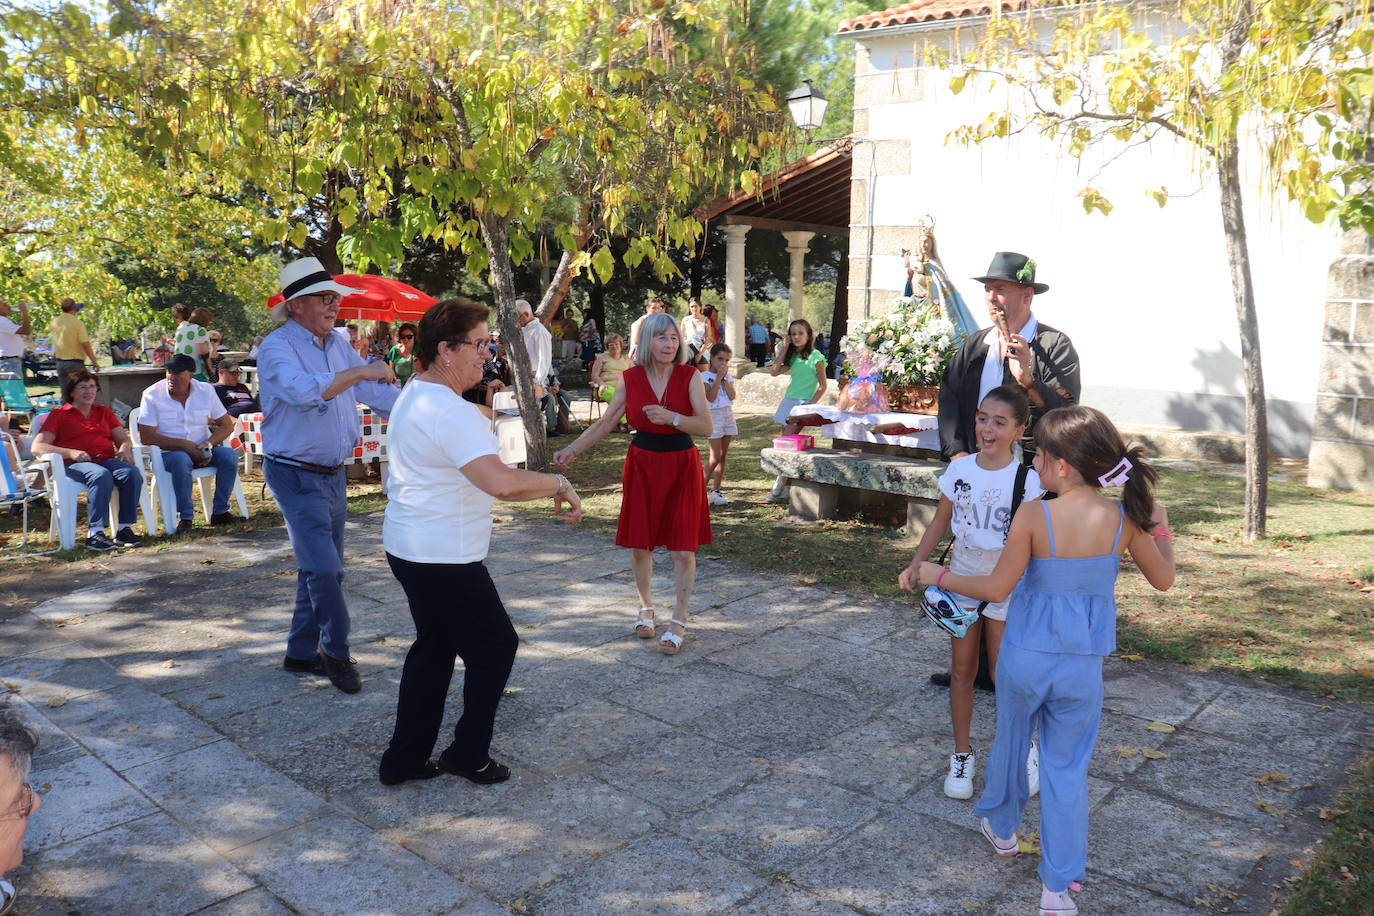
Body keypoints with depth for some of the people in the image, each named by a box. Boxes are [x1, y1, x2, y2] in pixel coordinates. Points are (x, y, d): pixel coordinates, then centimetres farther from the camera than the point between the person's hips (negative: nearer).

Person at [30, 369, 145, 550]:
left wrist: (124, 448, -3)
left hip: (107, 459, 4)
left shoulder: (104, 412, 28)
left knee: (132, 473, -31)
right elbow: (37, 447, 3)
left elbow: (123, 438, 24)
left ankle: (124, 529, -29)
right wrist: (71, 452, -15)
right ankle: (94, 533, -40)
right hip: (75, 466, -3)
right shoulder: (58, 415, 15)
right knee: (102, 476, -39)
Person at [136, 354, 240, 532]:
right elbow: (146, 437, -12)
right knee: (181, 460, -37)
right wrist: (185, 445, -20)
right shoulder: (152, 395, -6)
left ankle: (219, 511, -15)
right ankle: (185, 517, -26)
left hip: (201, 450, 3)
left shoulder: (206, 391, 3)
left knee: (229, 456, -24)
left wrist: (208, 444, -17)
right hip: (168, 452, -3)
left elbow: (227, 425, 3)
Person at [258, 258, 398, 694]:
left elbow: (378, 393, 11)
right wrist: (360, 371, -32)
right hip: (296, 474, -8)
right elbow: (303, 391, -34)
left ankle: (302, 652, 28)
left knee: (322, 567, 15)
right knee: (324, 569, -9)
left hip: (332, 473, 8)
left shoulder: (338, 345, 10)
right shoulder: (277, 348, -14)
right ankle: (336, 654, 9)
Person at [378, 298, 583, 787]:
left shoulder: (414, 395, 10)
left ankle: (405, 759, 27)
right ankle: (468, 754, 21)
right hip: (444, 558, -10)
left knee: (434, 647, 20)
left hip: (407, 546, 10)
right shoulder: (450, 412, -24)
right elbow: (501, 481, -36)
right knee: (495, 644, 8)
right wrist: (559, 484, -23)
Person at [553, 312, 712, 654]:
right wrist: (572, 450, -4)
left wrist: (671, 417, -29)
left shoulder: (690, 376, -7)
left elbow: (706, 426, -14)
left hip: (682, 466, -2)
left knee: (682, 547, -3)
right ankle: (646, 607, 30)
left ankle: (679, 621, 9)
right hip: (641, 465, 2)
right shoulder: (630, 379, -2)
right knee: (639, 543, 7)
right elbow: (605, 424, 5)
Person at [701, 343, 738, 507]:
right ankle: (702, 489, 1)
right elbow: (711, 398, -17)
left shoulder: (728, 376, 10)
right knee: (715, 457, -10)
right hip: (713, 415, -6)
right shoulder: (705, 376, -6)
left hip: (728, 415, 6)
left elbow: (732, 396, -3)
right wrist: (719, 377, -14)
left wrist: (724, 378, -7)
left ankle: (716, 491, 12)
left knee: (723, 456, 6)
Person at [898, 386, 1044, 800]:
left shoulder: (1027, 480, -14)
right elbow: (941, 522, 5)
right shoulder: (959, 469, -4)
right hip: (962, 573, 3)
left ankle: (1025, 748, 30)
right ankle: (962, 755, 26)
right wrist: (917, 563, -6)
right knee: (961, 669, 11)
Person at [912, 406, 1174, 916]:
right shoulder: (1123, 518, -10)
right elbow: (1163, 580, 4)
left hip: (1026, 657, -2)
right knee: (1068, 768, 14)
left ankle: (1000, 825, 48)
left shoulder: (1033, 516, -21)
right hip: (1083, 666, 2)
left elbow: (997, 589, -16)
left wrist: (939, 577, -3)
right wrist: (1161, 532, 21)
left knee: (1011, 741, 23)